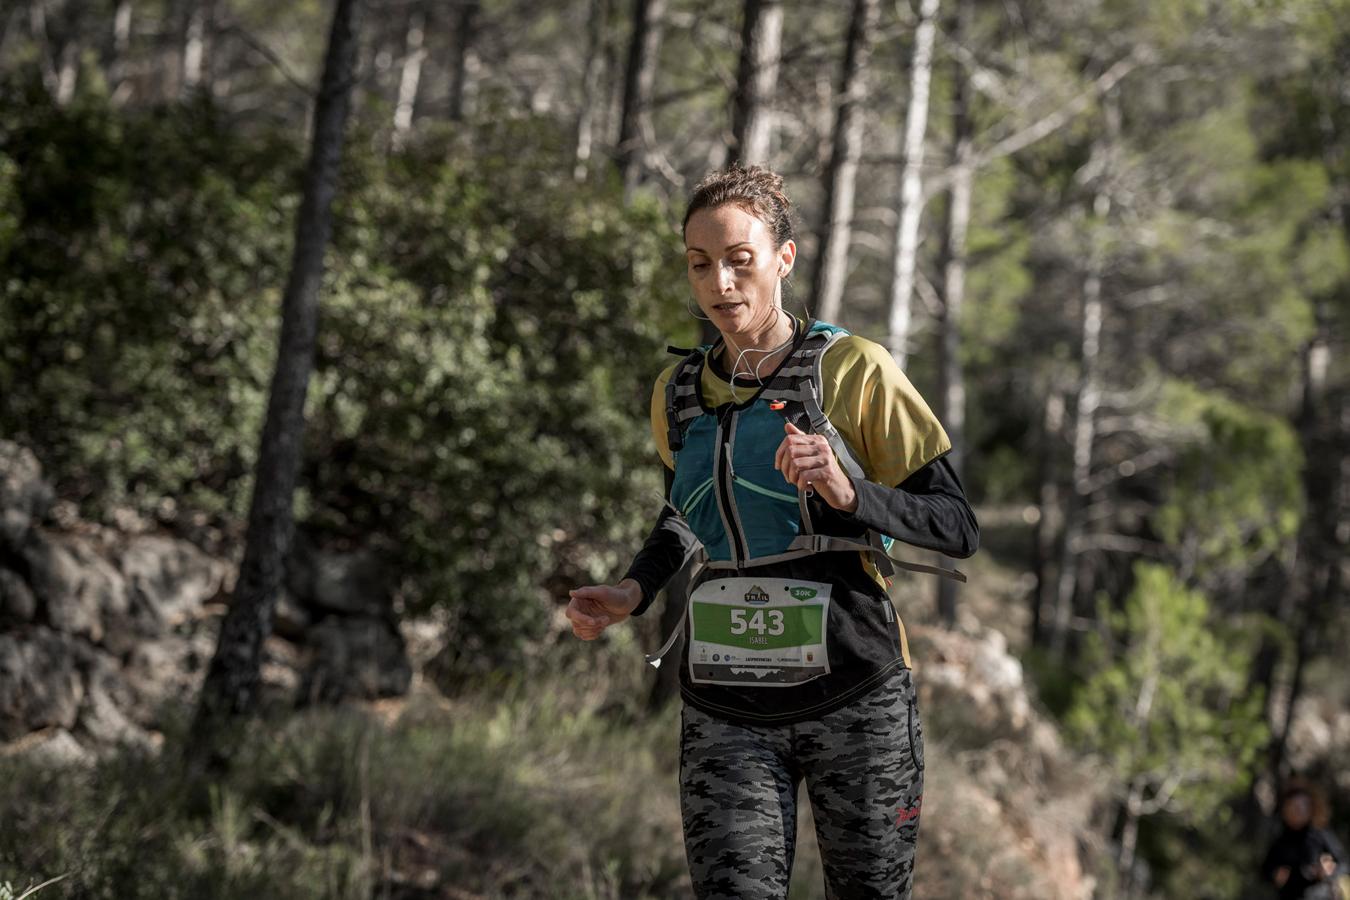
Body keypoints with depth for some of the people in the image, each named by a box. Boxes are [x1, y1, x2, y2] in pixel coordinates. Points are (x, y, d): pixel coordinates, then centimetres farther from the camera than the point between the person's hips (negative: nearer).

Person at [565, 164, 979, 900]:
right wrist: (635, 590, 11)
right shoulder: (678, 394, 10)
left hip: (852, 701, -3)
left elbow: (959, 530, -6)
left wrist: (848, 493, -23)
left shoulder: (854, 372, -5)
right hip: (727, 716, 3)